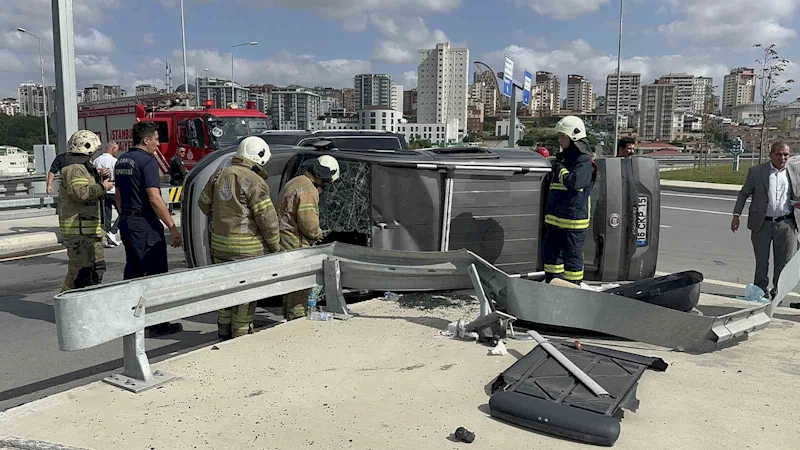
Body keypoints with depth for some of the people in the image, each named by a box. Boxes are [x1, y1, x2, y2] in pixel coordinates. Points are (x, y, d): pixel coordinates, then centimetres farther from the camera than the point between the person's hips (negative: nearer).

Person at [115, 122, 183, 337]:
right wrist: (172, 227, -19)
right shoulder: (147, 161, -15)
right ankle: (158, 323, -1)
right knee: (156, 272, -4)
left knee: (133, 271, 16)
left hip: (126, 222, 9)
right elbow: (154, 198, -21)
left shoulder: (121, 161, 13)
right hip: (145, 224, -9)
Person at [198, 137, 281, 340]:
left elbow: (204, 203, 18)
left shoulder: (219, 175, 7)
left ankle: (224, 332, 30)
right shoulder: (255, 182, -15)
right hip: (245, 247, -7)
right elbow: (267, 218, -15)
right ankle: (241, 334, 13)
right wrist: (275, 245, -2)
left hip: (219, 243, 7)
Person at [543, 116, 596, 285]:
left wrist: (560, 169, -13)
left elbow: (574, 182, -29)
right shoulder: (563, 157, 16)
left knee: (572, 255, -1)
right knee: (550, 252, 15)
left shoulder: (584, 161, -12)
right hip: (555, 219, 9)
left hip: (573, 220, -9)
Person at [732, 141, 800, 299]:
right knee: (761, 262, 9)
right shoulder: (756, 171, -2)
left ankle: (778, 292, 25)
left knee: (784, 262, 8)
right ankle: (760, 292, 23)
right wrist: (736, 215, -2)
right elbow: (744, 193, 4)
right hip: (762, 224, -1)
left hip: (786, 224, 2)